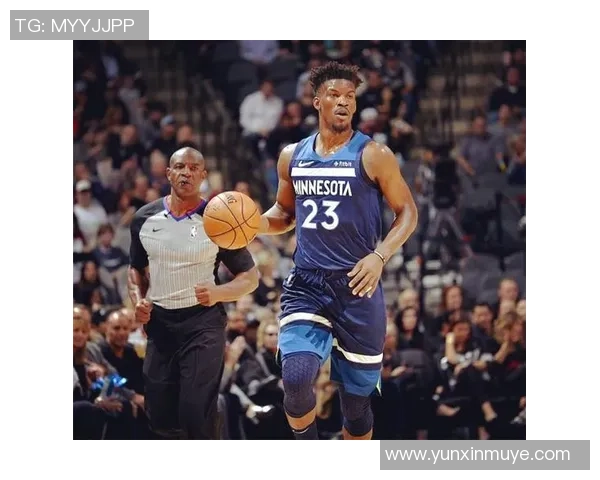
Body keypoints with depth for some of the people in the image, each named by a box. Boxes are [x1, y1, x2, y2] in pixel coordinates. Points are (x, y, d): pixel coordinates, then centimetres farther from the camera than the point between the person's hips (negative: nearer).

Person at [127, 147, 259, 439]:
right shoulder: (145, 219, 4)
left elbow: (250, 277, -2)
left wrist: (218, 293, -21)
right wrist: (138, 300, 0)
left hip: (203, 321, -4)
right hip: (159, 322, 4)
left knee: (196, 413, -16)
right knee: (159, 416, 9)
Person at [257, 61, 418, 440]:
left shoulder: (373, 156, -4)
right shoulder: (293, 157, 8)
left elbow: (408, 212, -2)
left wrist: (380, 256, -18)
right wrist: (252, 223, 0)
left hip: (357, 285, -2)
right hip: (306, 283, 2)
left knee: (357, 394, 7)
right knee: (296, 377, -20)